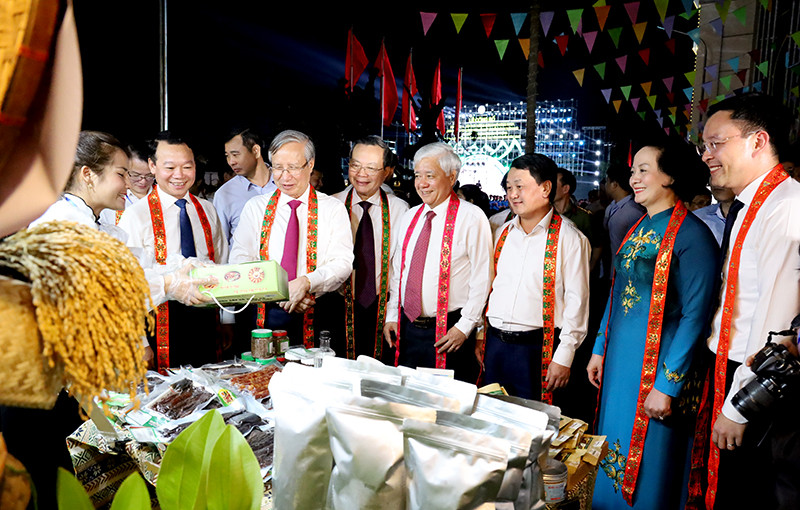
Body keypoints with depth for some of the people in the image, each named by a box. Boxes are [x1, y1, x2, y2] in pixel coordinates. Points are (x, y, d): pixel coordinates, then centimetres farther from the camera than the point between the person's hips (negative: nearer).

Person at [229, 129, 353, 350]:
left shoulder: (333, 209, 4)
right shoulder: (255, 207, 8)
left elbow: (343, 263, -6)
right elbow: (239, 261, 0)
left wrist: (306, 282, -24)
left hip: (314, 318, -1)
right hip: (264, 314, 1)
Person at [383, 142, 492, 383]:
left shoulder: (471, 217, -9)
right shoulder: (409, 217, 11)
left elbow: (482, 278, -10)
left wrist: (465, 326, -12)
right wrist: (392, 315, 11)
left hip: (449, 334, -6)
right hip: (407, 329, 6)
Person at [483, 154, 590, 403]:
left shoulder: (569, 238, -7)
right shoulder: (502, 232, 10)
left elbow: (576, 301, -9)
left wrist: (564, 357, -11)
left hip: (536, 349, -5)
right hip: (494, 343, 5)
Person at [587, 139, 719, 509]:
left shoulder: (690, 235, -15)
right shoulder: (638, 229, 9)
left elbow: (694, 316, -18)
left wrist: (667, 385, -20)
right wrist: (599, 350, 15)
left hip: (657, 367, -7)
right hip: (619, 361, 8)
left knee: (646, 463, 7)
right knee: (612, 458, 18)